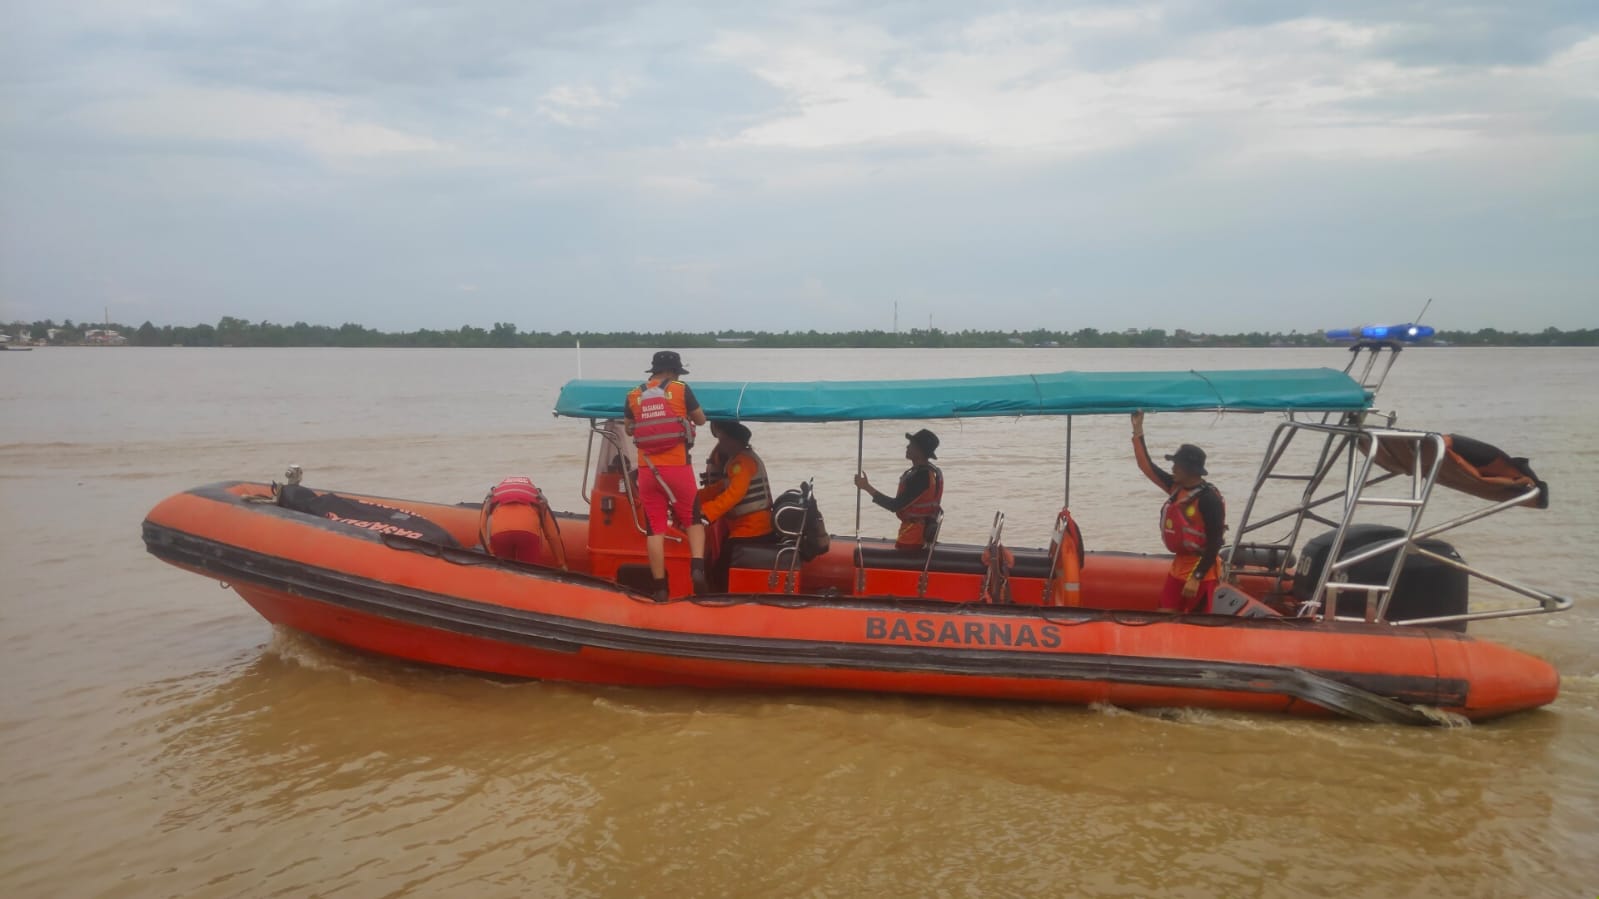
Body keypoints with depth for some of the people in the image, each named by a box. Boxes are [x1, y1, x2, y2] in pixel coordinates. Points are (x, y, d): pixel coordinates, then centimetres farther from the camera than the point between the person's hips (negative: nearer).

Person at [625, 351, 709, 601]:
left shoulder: (634, 395, 8)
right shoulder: (680, 389, 0)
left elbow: (629, 429, 20)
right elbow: (701, 419, 10)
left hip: (647, 469, 2)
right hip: (677, 467, -2)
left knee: (655, 529, 5)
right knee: (693, 519, 13)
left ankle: (660, 586, 5)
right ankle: (697, 568, -9)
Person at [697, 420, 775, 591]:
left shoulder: (743, 461, -16)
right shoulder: (734, 460, 18)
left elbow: (735, 492, -29)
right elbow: (721, 488, 16)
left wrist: (704, 512, -37)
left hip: (751, 532, -11)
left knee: (722, 574, -10)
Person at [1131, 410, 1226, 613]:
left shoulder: (1209, 498, -19)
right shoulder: (1176, 487, 4)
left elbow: (1215, 543, -20)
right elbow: (1147, 466, 11)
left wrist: (1197, 578, -22)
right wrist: (1138, 431, 5)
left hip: (1201, 574, -8)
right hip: (1178, 568, 8)